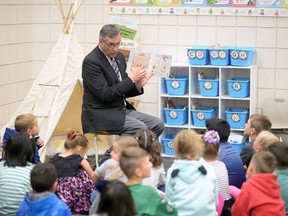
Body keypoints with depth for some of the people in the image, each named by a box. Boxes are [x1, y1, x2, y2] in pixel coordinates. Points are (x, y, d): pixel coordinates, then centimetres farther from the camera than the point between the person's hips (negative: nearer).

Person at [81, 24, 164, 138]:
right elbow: (105, 94, -21)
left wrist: (138, 86, -4)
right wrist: (131, 78, -17)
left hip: (122, 109, 8)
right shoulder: (91, 61, -15)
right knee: (140, 128, -27)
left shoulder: (119, 57, 11)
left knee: (158, 124, -6)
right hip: (100, 114, -8)